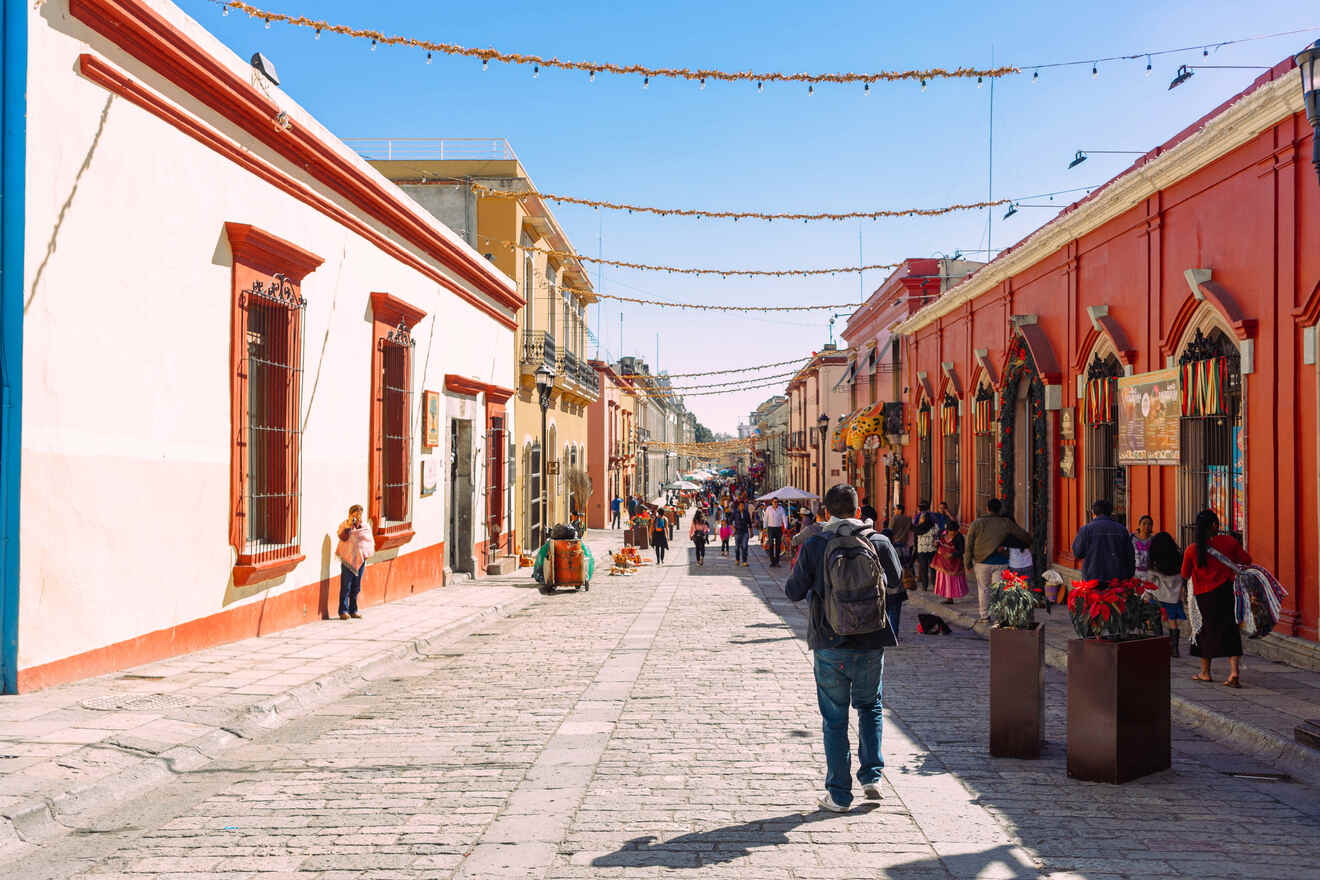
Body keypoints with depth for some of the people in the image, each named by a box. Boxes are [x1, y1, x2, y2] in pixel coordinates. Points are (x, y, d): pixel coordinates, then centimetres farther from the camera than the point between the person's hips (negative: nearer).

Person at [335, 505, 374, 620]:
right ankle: (343, 611, -4)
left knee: (356, 587, 8)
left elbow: (371, 541, 17)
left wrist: (367, 553, 6)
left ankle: (353, 610, 16)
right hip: (347, 559, -4)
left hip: (360, 559, 4)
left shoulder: (366, 526, 11)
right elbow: (343, 537, -16)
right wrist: (349, 525, -21)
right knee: (345, 586, -6)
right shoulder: (344, 525, 0)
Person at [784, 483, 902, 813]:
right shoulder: (879, 542, -5)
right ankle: (871, 776, 15)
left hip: (829, 646, -1)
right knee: (870, 707, 23)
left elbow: (794, 592, -2)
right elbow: (896, 580, 13)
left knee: (834, 719, 8)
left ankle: (839, 794, 11)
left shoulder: (814, 546, -10)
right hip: (871, 644, 2)